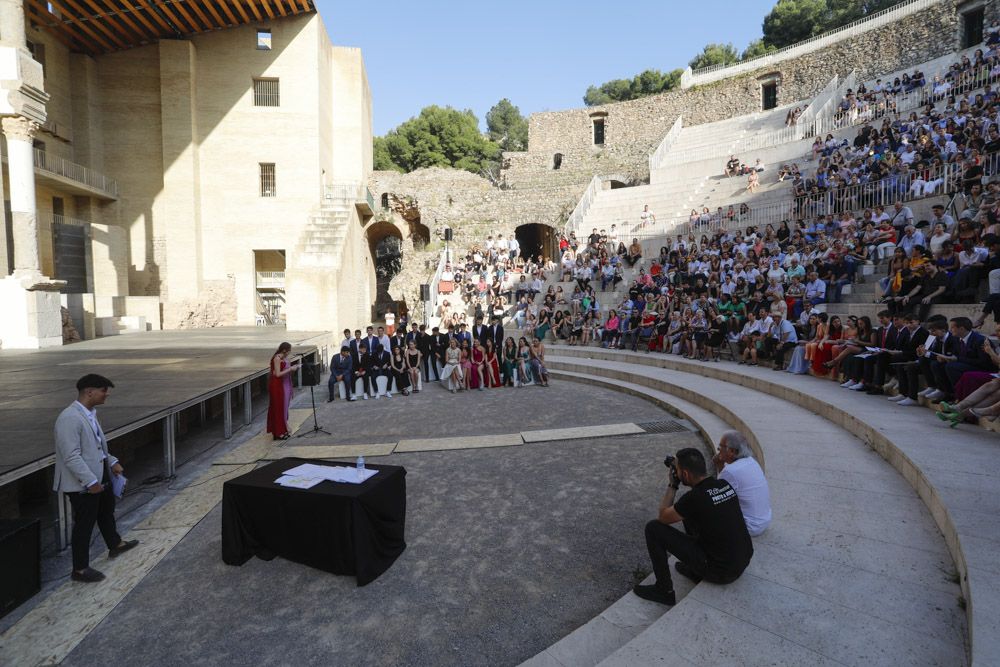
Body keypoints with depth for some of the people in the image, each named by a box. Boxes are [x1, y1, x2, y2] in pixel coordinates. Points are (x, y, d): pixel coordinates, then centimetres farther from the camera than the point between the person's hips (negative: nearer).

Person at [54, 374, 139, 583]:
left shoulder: (90, 413, 5)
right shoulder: (69, 418, -25)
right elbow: (71, 456, -28)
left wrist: (112, 462, 11)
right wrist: (90, 481, -27)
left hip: (100, 476, 10)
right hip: (82, 484, -10)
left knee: (107, 511, 26)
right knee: (84, 524, 4)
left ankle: (115, 545, 46)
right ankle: (80, 569, 19)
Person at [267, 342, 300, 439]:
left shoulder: (283, 358, 7)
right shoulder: (277, 358, -18)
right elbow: (278, 374, -22)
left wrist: (292, 367, 2)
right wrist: (290, 369, -18)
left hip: (283, 385, 9)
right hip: (277, 386, -9)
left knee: (283, 408, 14)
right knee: (279, 408, -2)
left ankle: (283, 430, 23)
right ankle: (279, 433, 7)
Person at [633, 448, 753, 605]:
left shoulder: (694, 497, -23)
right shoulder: (724, 484, -3)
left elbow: (663, 517, -5)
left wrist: (673, 484, 2)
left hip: (721, 573, -7)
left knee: (654, 528, -5)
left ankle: (664, 590, 6)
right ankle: (696, 570, 29)